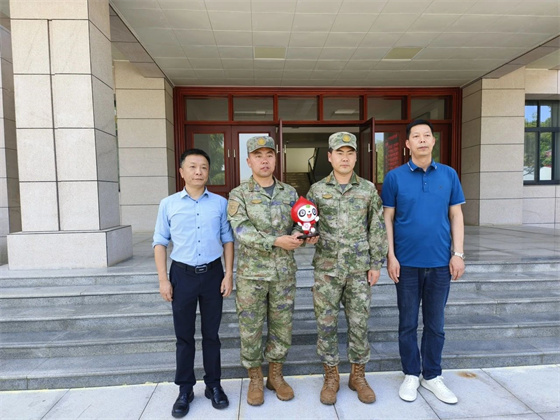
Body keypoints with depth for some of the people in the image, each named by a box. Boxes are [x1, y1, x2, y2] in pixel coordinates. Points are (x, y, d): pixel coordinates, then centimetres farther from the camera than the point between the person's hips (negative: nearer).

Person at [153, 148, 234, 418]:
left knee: (211, 333, 12)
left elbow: (227, 240, 5)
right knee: (184, 335, 11)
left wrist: (229, 274, -1)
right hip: (182, 275, 0)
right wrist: (163, 279, -3)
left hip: (213, 274, 0)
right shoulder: (168, 204, 0)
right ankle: (185, 389, 28)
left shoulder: (220, 203, 1)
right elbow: (160, 242, 3)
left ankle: (214, 385, 29)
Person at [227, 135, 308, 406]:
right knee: (251, 328, 9)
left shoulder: (290, 193, 5)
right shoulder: (238, 195, -4)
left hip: (284, 272, 3)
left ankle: (275, 375, 34)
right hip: (252, 273, -2)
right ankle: (255, 379, 31)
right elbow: (241, 231, -17)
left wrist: (304, 234, -17)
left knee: (282, 326, 12)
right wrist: (277, 241, -27)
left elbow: (299, 227, 7)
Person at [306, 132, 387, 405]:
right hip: (327, 268, 0)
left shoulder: (368, 189, 2)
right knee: (326, 323, 7)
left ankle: (358, 376, 29)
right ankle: (331, 377, 26)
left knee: (359, 323, 9)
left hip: (359, 268, 1)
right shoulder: (317, 190, 0)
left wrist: (376, 264, -1)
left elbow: (377, 229, 3)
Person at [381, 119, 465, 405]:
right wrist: (391, 256, -8)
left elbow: (456, 216, 6)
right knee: (408, 323, 11)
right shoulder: (395, 177, -2)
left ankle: (432, 376, 31)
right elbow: (387, 218, -2)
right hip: (407, 262, -2)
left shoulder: (449, 175, 4)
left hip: (440, 262, 2)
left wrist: (458, 254, -1)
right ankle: (411, 375, 28)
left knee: (435, 323, 14)